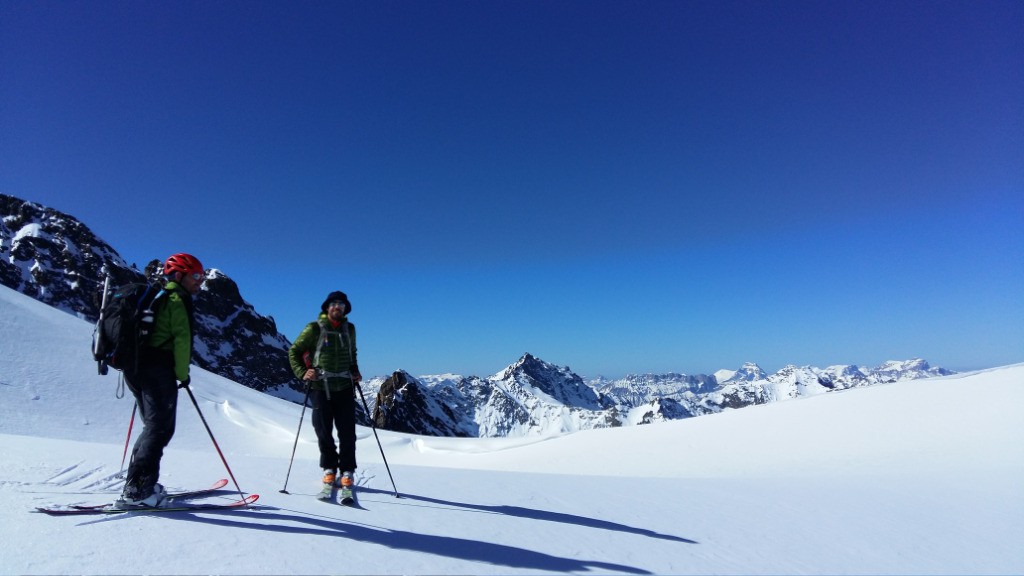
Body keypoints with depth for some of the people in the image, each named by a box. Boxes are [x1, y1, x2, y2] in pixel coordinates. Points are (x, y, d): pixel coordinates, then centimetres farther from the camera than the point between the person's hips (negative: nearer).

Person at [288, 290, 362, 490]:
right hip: (321, 387, -2)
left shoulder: (349, 329, 9)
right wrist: (302, 373, -9)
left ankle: (347, 471, 13)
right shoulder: (314, 328, -3)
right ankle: (329, 468, 24)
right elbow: (294, 351, 4)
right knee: (323, 431, 5)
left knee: (347, 432, 1)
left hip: (345, 387, 2)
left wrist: (355, 371, 8)